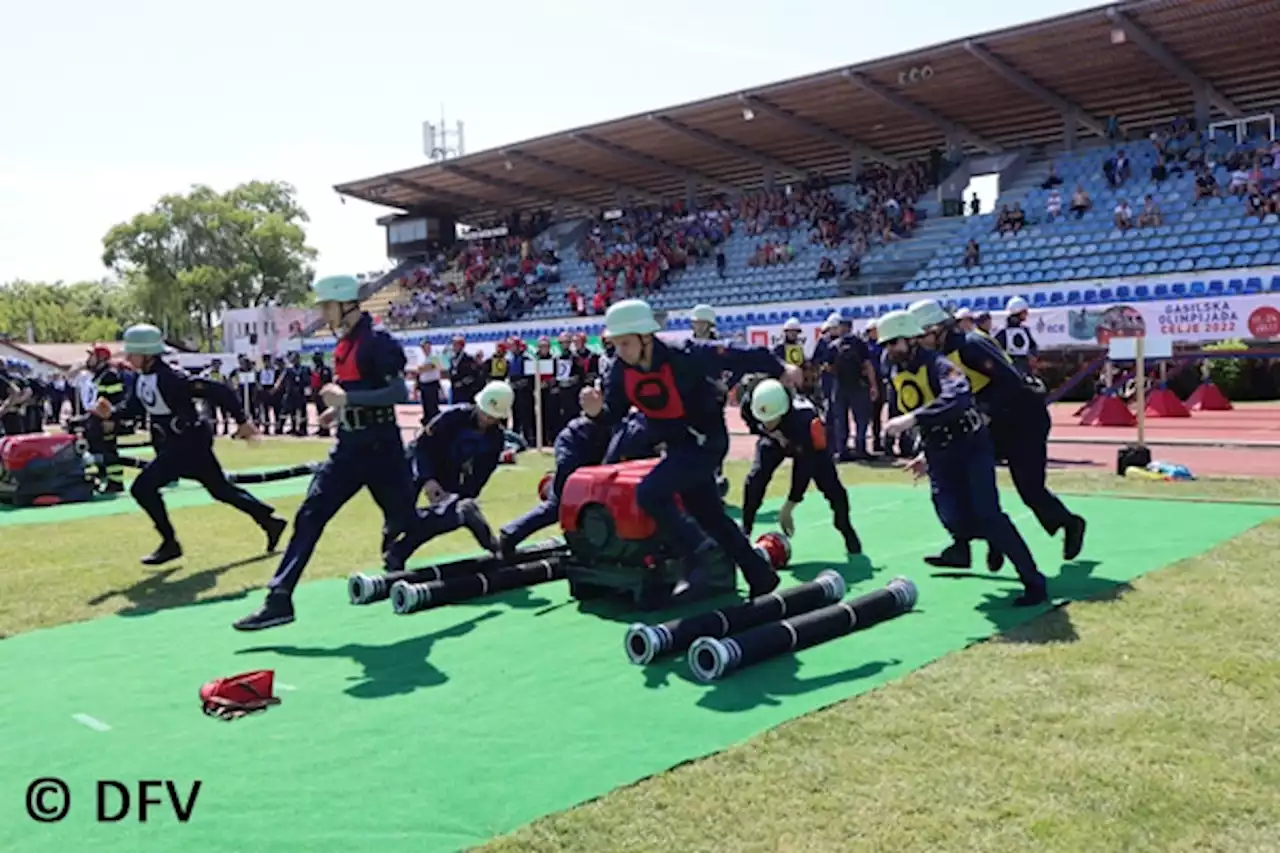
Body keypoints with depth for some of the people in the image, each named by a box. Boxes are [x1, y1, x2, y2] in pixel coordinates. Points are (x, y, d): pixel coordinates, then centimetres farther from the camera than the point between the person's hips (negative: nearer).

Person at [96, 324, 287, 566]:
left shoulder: (170, 378, -24)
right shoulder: (143, 378, 3)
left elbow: (218, 391, -26)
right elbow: (133, 406, 9)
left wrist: (242, 421, -22)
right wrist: (112, 413, -12)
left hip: (190, 442, -9)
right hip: (174, 443, 9)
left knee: (143, 487, -12)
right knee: (220, 489, 17)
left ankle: (170, 544, 0)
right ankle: (270, 521, 27)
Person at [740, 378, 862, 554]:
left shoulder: (803, 419, -47)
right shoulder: (749, 404, -38)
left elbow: (805, 466, -39)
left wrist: (788, 507, -36)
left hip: (809, 442, -3)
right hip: (774, 440, 3)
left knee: (831, 486, -9)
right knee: (755, 479, -16)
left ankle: (847, 530, 17)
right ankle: (744, 532, 0)